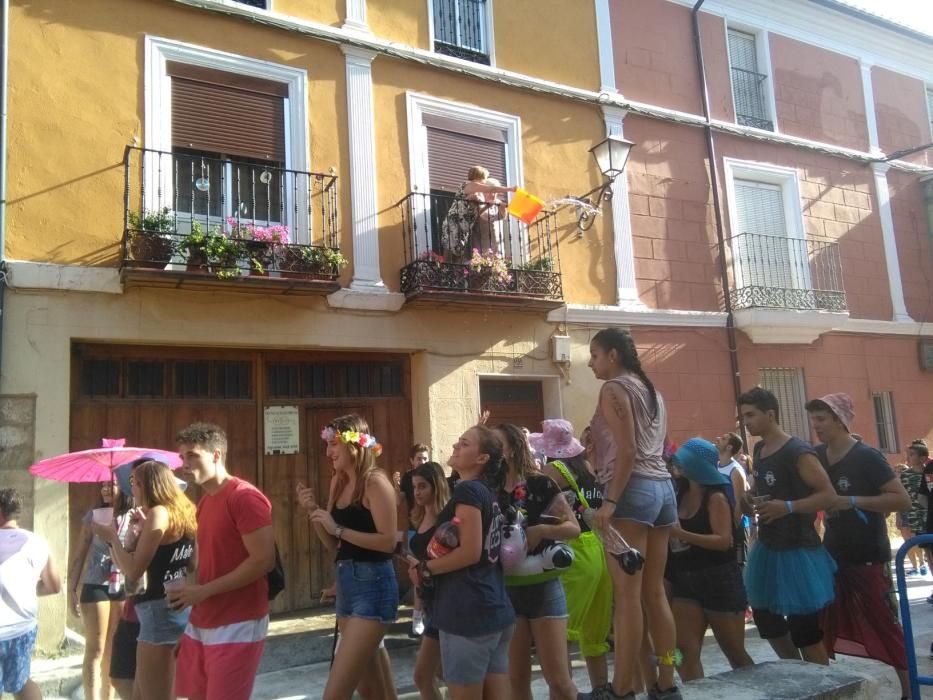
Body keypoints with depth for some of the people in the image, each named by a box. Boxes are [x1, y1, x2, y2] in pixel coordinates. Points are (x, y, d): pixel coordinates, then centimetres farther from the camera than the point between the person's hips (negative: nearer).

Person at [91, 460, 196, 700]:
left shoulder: (158, 512, -12)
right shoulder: (181, 511, 14)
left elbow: (133, 571, -15)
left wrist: (112, 537, -3)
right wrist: (145, 529, 18)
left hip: (161, 610, -9)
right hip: (181, 608, 9)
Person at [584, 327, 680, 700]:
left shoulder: (614, 388, -4)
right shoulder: (652, 390, 22)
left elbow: (626, 451, -14)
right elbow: (650, 447, 17)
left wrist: (610, 500, -17)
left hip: (633, 489, -9)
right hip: (663, 487, 9)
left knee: (626, 594, -7)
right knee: (655, 592, 10)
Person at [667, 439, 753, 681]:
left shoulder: (716, 497, -11)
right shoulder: (682, 495, 9)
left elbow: (724, 541, -21)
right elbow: (675, 535, 22)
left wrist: (683, 534, -28)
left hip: (720, 581, -6)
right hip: (686, 582, 6)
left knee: (735, 653, 8)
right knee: (685, 651, -4)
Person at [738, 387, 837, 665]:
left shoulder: (798, 452, -17)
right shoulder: (759, 450, 9)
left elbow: (829, 495, -19)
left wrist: (787, 507, -27)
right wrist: (752, 500, 4)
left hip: (797, 549, -9)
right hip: (767, 547, 9)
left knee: (805, 632, -1)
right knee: (767, 622, 19)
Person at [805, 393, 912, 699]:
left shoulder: (867, 456, -14)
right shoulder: (816, 456, 3)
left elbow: (902, 499, -18)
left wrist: (853, 501, -26)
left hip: (868, 557, -6)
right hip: (832, 555, 6)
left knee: (886, 627, 2)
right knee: (823, 628, 11)